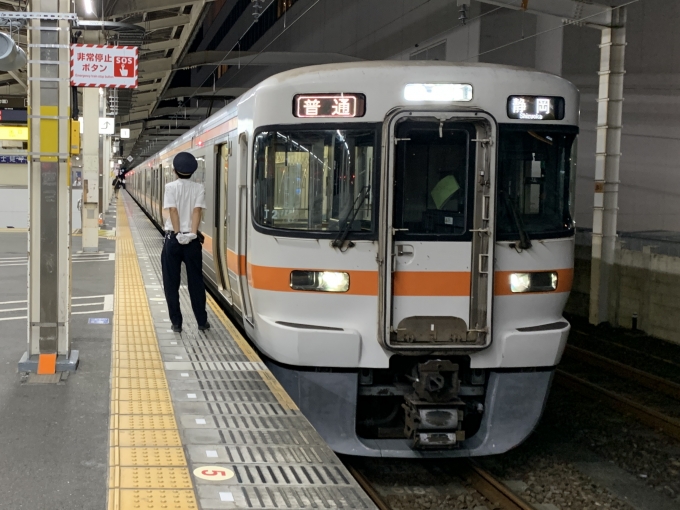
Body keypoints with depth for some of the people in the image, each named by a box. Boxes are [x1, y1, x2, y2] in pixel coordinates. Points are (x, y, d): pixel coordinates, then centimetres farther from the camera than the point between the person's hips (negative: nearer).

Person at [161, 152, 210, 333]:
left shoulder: (171, 187, -3)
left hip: (173, 239, -2)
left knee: (171, 283, 7)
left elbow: (173, 211, -12)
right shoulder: (199, 188, 2)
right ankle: (202, 321, 14)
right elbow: (197, 210, -10)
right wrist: (192, 233, -15)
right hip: (192, 240, 2)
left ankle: (176, 323, 7)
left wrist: (178, 234, -12)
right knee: (196, 282, 10)